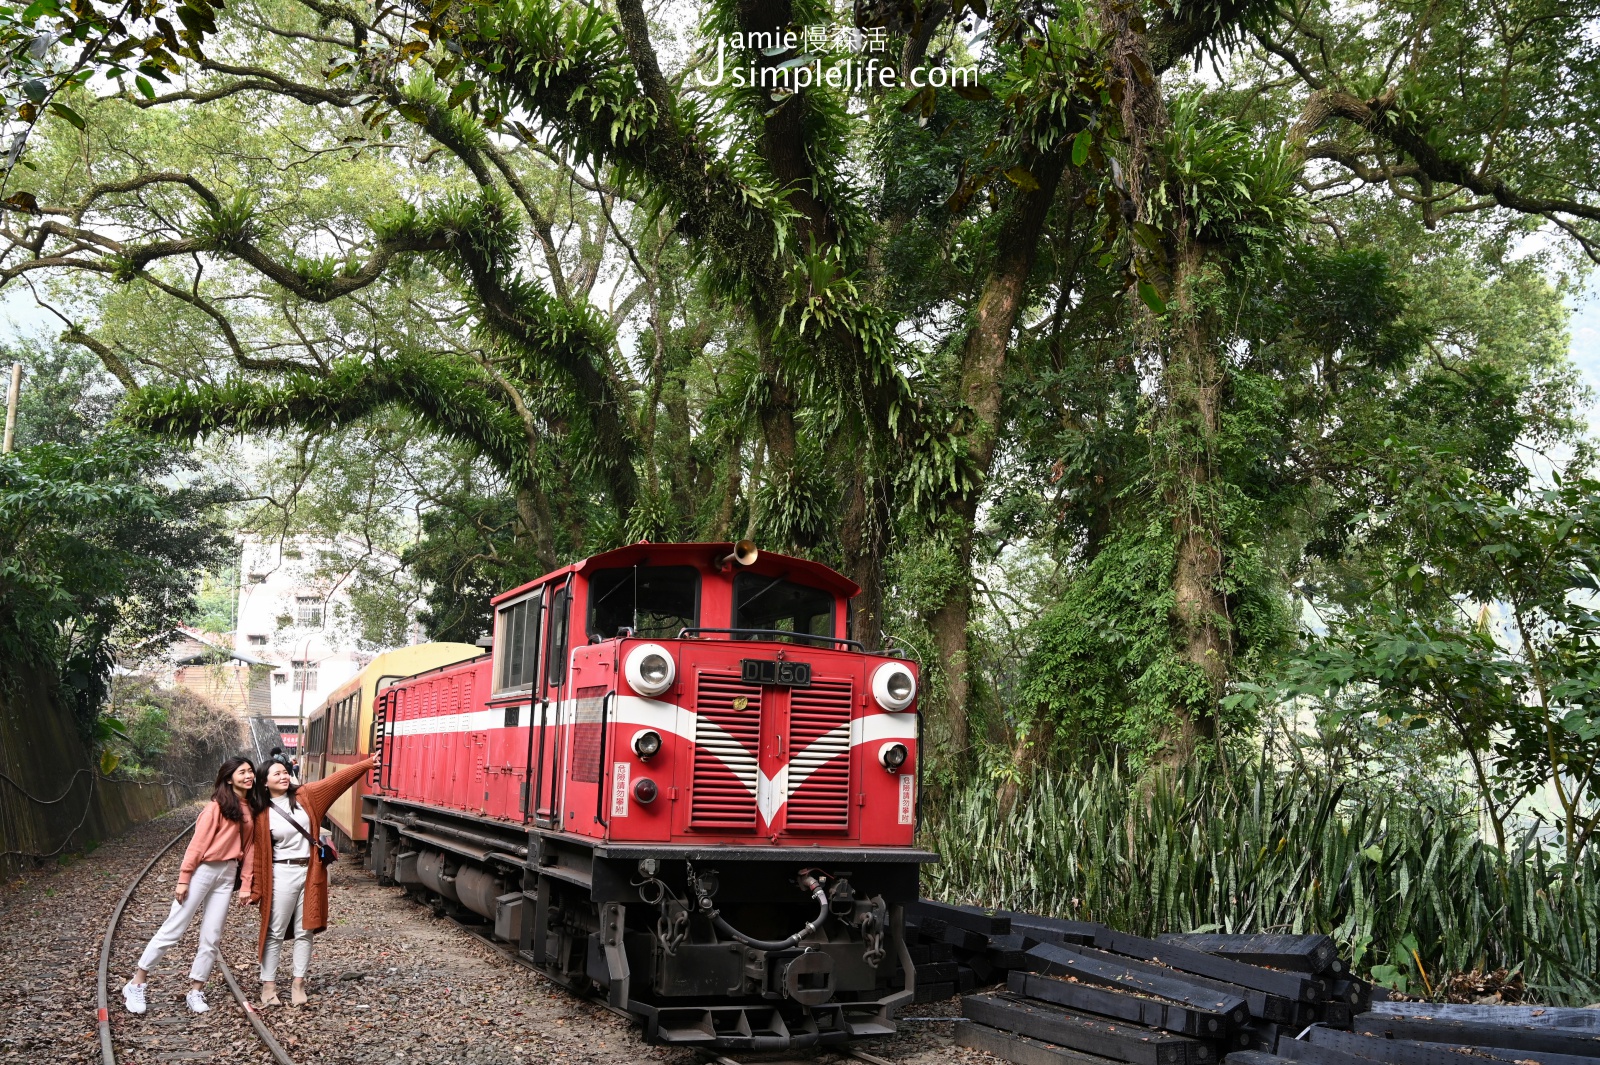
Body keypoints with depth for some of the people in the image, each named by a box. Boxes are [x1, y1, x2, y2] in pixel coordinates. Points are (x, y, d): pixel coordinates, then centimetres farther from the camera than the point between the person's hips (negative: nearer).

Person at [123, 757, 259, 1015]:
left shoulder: (251, 810, 9)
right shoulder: (217, 806, -9)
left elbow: (248, 849, 9)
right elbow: (198, 844, -12)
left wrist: (246, 885, 5)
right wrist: (183, 879, -15)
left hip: (228, 875, 6)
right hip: (204, 870, -6)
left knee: (211, 938, 6)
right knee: (173, 929, -2)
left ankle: (196, 991, 14)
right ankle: (135, 985, 9)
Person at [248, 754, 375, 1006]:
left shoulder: (304, 796, 2)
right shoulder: (262, 814, -5)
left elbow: (337, 779, -4)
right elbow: (258, 852, -4)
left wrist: (368, 763, -11)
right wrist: (256, 889, -6)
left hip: (310, 872, 3)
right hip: (282, 875, -3)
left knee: (305, 931, 8)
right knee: (275, 933, 3)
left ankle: (298, 984, 16)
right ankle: (268, 985, 11)